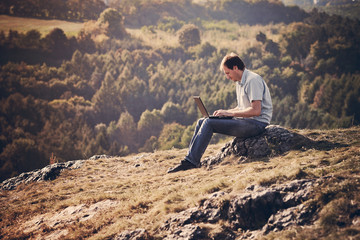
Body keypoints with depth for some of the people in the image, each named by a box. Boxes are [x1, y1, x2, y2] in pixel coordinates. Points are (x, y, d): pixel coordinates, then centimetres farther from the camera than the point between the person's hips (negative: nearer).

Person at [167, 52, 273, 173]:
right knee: (202, 121, 2)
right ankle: (190, 158, -4)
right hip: (246, 121, 10)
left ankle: (191, 161, -18)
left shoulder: (253, 80, -15)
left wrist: (230, 113, -17)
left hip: (257, 123, -10)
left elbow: (256, 110, -23)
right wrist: (225, 112, 4)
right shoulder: (239, 82, 17)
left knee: (209, 123, -19)